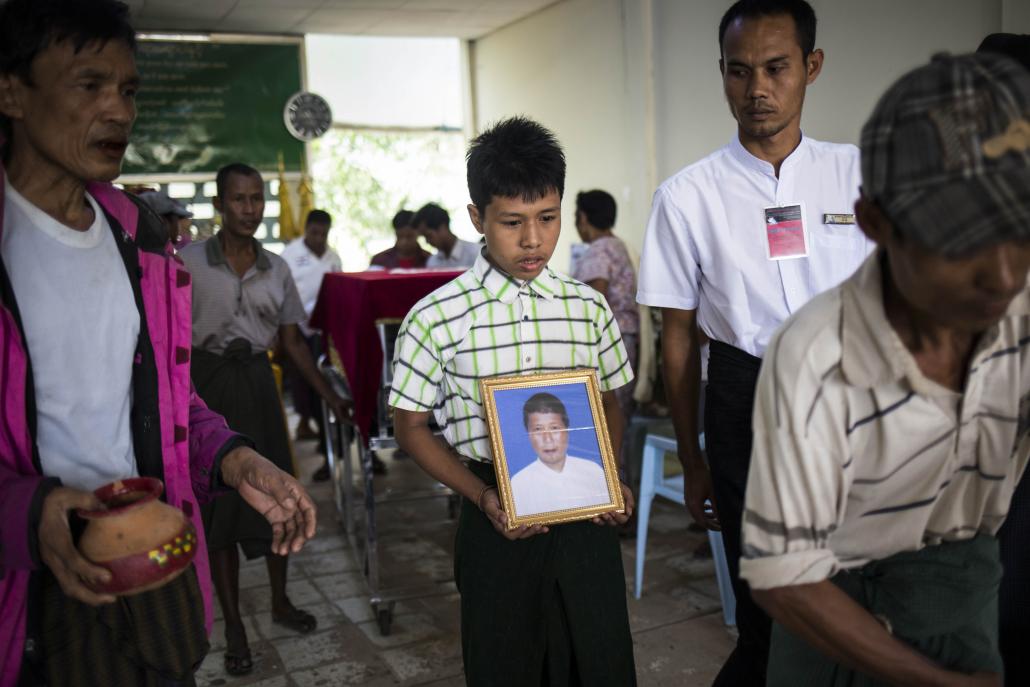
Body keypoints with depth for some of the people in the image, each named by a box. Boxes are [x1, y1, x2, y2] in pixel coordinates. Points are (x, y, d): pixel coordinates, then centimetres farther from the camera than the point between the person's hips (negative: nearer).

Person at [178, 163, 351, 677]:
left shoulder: (276, 269, 4)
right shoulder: (188, 261, -6)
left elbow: (291, 341, 8)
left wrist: (331, 397, 5)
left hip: (257, 383, 3)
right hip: (208, 384, -3)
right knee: (218, 498, 4)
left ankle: (280, 601, 31)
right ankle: (234, 626, 16)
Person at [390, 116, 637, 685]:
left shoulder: (589, 307, 2)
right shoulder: (436, 318, -8)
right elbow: (411, 426, -2)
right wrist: (481, 496, -14)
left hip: (585, 517, 3)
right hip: (497, 521, -2)